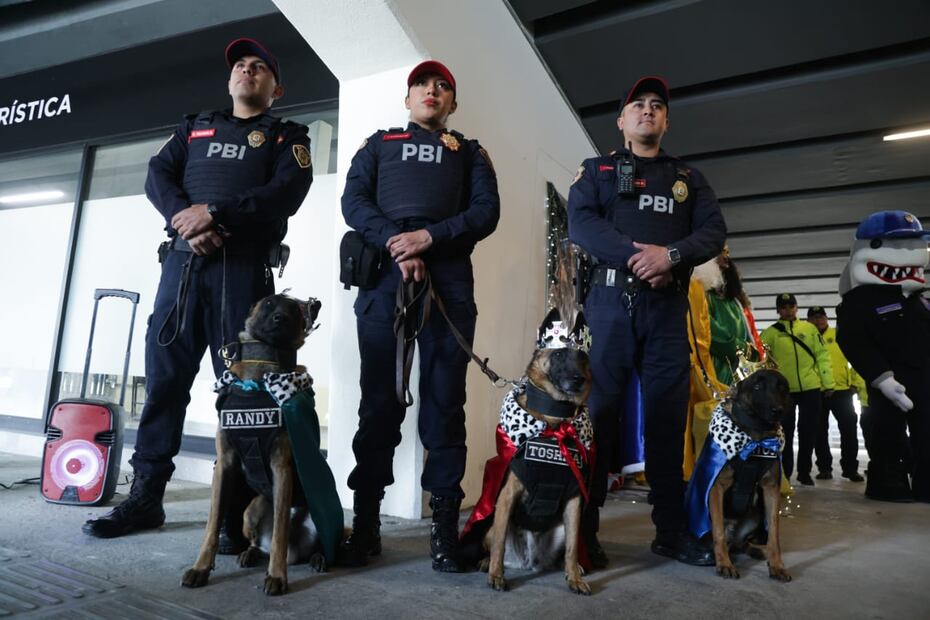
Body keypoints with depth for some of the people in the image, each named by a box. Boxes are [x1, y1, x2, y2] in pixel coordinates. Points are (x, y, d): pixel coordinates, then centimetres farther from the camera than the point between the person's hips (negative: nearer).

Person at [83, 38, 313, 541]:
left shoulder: (287, 137, 13)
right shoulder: (195, 127, 25)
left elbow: (286, 194, -6)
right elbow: (157, 177, 10)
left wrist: (214, 213, -15)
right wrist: (186, 218, -11)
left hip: (243, 267, -4)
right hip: (183, 261, 4)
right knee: (164, 376, 3)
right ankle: (145, 495, 14)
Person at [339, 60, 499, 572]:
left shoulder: (470, 152, 25)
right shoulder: (379, 143, 26)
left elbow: (487, 210, 7)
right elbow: (353, 200, 8)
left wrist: (429, 237, -10)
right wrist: (396, 246, -10)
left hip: (449, 278, 0)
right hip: (384, 272, 0)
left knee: (445, 400, -3)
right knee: (379, 398, -2)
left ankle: (444, 524, 3)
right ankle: (365, 521, 6)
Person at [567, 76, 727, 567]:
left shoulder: (688, 178, 23)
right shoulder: (597, 170, 15)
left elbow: (714, 231, 8)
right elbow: (580, 222, -3)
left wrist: (670, 255, -13)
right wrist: (635, 257, -16)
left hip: (668, 305, 3)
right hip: (610, 300, -3)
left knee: (669, 416, 4)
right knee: (597, 410, -5)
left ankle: (671, 531, 15)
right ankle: (582, 531, 3)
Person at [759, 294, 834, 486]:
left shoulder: (809, 328, 8)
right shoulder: (770, 333, 2)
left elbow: (822, 356, 6)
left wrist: (828, 383, 1)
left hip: (811, 388, 2)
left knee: (808, 433, 8)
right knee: (785, 433, 7)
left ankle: (804, 472, 22)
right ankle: (784, 473, 18)